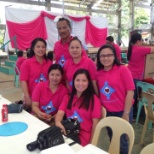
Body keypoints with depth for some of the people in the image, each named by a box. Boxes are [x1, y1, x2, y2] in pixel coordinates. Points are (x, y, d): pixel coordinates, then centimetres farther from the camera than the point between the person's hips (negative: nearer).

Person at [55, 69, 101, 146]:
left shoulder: (94, 100, 1)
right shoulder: (67, 97, 14)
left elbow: (95, 123, -1)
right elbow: (60, 113, -1)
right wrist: (58, 122, -24)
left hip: (83, 135, -4)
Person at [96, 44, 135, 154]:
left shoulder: (123, 69, -12)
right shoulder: (98, 73, -2)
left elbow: (130, 92, -13)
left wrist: (126, 114, -13)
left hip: (122, 112, -3)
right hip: (107, 112, 4)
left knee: (121, 141, 8)